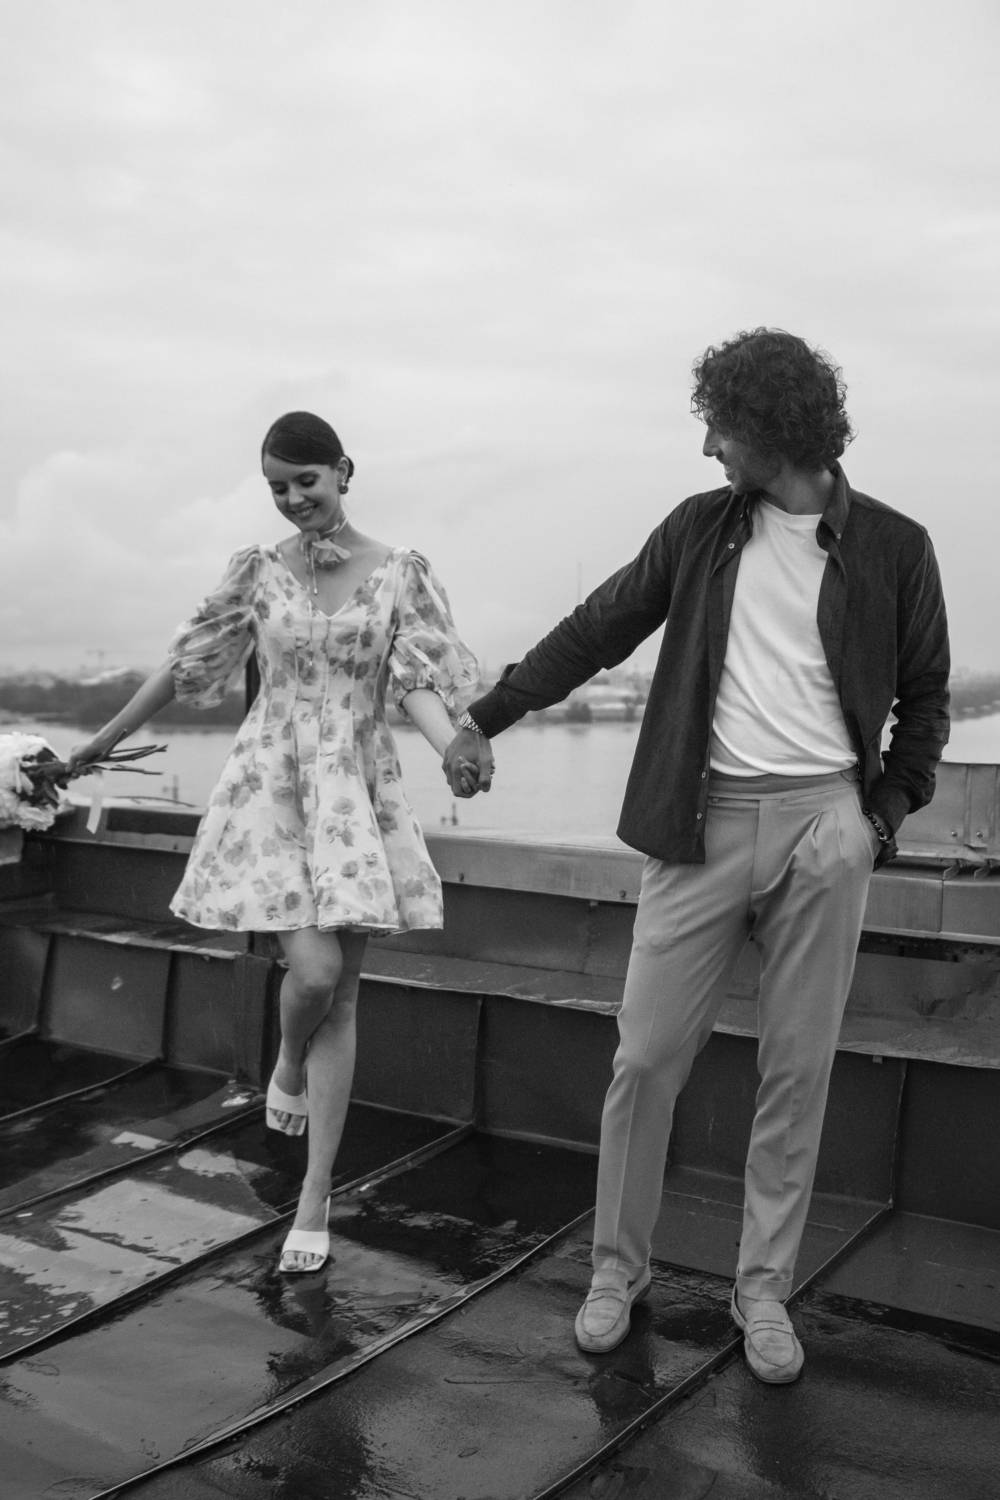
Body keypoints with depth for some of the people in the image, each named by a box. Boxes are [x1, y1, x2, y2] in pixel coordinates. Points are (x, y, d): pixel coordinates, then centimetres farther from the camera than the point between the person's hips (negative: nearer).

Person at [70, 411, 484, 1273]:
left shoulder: (400, 573, 1)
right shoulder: (258, 572, 3)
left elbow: (420, 682, -6)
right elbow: (186, 666, 11)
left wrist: (456, 749, -27)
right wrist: (104, 741, 16)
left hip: (359, 794, 1)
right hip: (271, 787, 0)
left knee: (340, 994, 2)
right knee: (314, 968, -16)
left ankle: (316, 1198, 12)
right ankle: (289, 1064, 22)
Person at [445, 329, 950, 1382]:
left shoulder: (893, 547, 3)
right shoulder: (700, 528, 8)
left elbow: (924, 700, 11)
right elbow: (596, 630, 13)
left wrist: (887, 811, -1)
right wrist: (488, 715, 12)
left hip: (824, 825, -1)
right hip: (703, 819, 1)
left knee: (798, 1072, 5)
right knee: (646, 1058, 1)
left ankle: (763, 1290, 21)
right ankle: (616, 1271, 19)